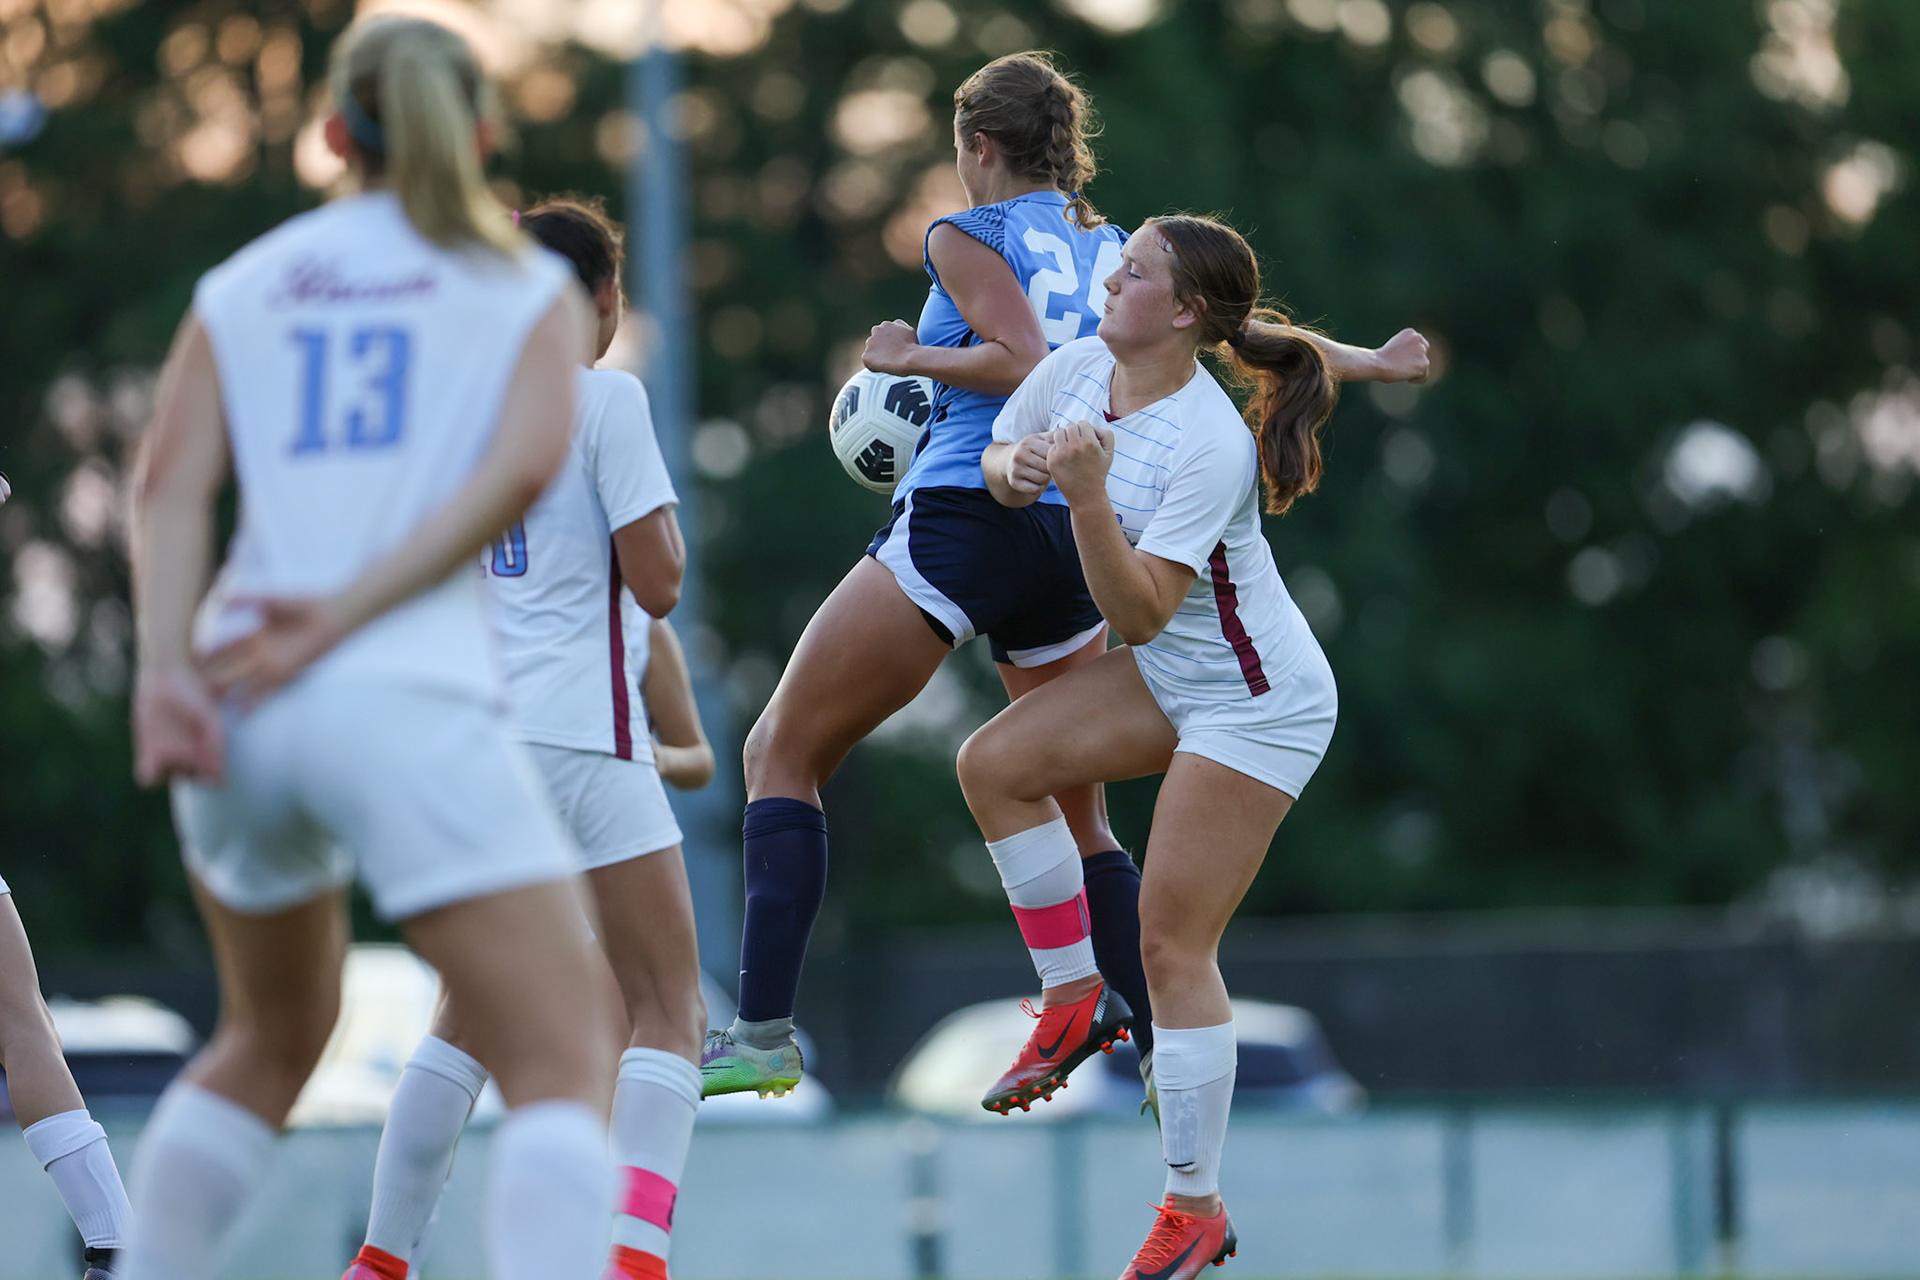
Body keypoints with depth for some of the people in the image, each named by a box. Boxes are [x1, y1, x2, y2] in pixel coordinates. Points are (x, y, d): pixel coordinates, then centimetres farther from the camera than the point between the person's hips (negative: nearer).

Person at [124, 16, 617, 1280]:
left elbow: (173, 480, 3)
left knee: (270, 1041, 26)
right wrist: (345, 613, -10)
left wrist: (165, 668, -8)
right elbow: (521, 467, -6)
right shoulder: (529, 286, 13)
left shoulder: (240, 288, 19)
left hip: (237, 705, 4)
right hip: (411, 700, -4)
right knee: (564, 1067, -7)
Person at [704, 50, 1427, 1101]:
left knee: (782, 751, 0)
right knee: (1076, 815, 19)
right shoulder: (1113, 252, 18)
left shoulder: (966, 235, 1)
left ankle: (764, 1030, -12)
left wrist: (907, 359, -1)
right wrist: (1361, 362, 24)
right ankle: (1169, 1053, 13)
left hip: (962, 516, -7)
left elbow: (1025, 361, -13)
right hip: (1077, 537, 7)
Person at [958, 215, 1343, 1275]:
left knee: (1172, 945, -8)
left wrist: (1088, 497, -39)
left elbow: (1138, 614, -28)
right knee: (994, 764, -4)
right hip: (1170, 676, 9)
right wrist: (1010, 468, -11)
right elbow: (1000, 451, 12)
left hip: (1259, 704, -9)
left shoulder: (1210, 447, -28)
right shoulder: (1078, 370, -5)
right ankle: (1075, 1003, 9)